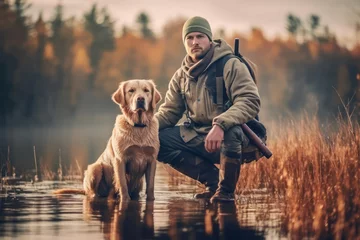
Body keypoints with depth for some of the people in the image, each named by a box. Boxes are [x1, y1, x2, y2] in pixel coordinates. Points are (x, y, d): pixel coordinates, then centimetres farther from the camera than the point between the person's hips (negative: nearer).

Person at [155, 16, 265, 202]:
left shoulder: (230, 66, -11)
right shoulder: (181, 76, 9)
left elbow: (250, 101, -24)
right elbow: (169, 112, 14)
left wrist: (220, 125, -39)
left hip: (228, 134, -6)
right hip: (197, 137, 6)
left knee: (231, 132, -40)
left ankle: (225, 190, -12)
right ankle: (213, 179, -3)